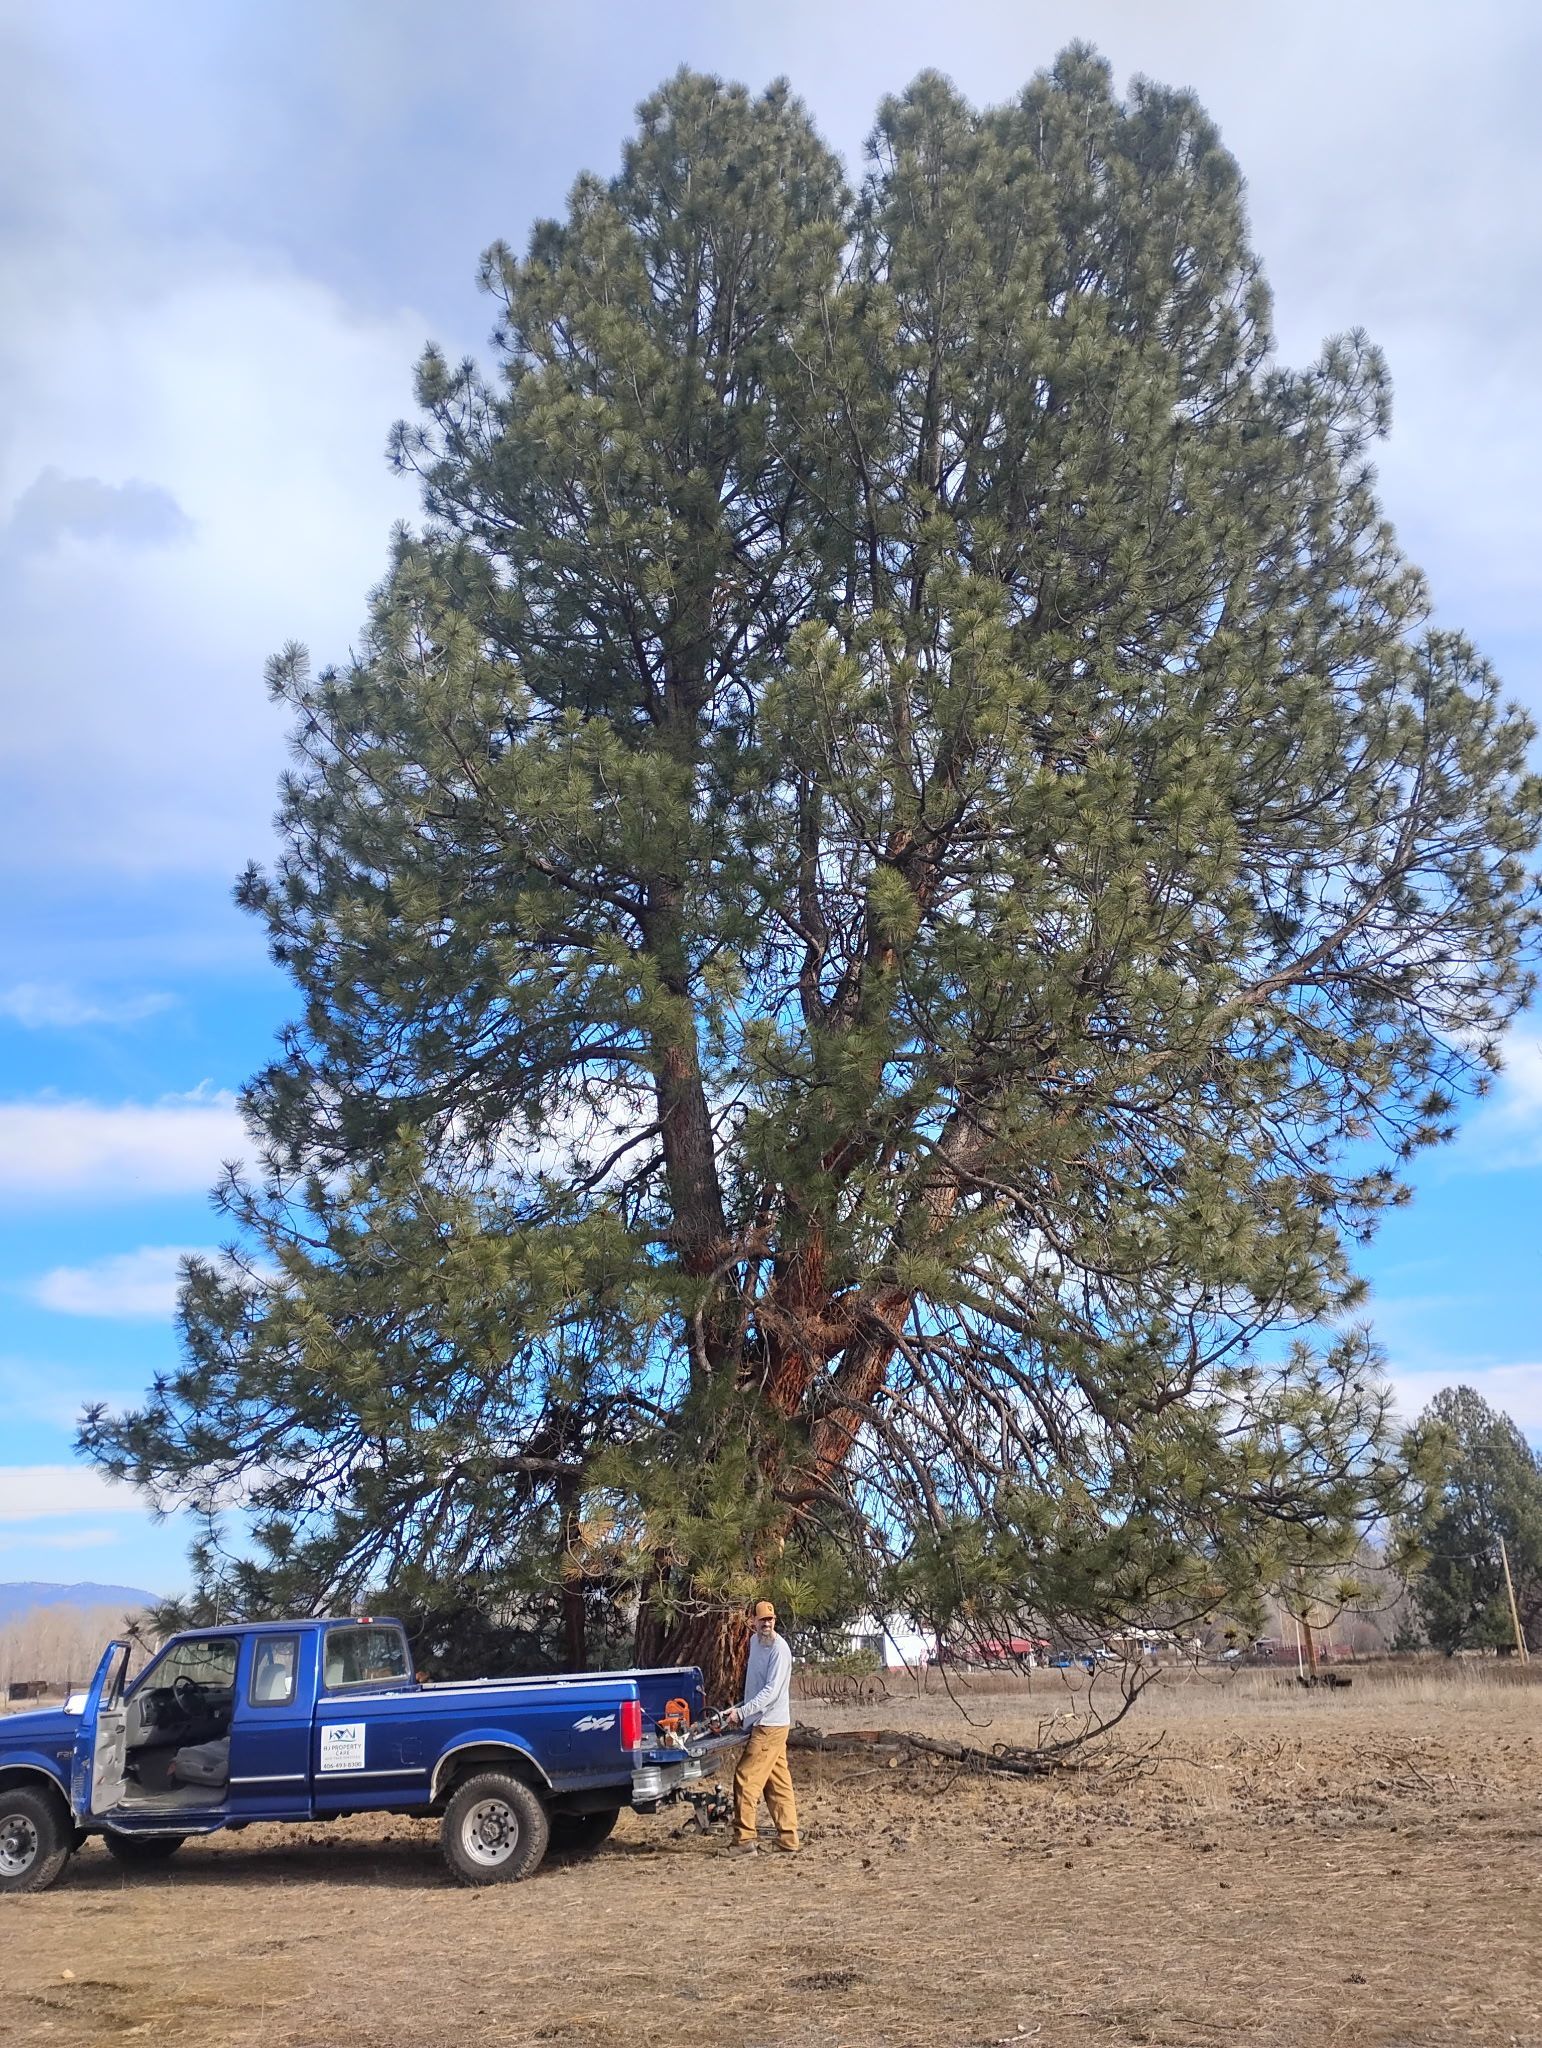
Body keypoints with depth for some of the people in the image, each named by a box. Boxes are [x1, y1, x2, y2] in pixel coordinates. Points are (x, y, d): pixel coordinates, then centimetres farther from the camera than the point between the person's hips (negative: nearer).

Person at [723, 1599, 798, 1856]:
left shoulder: (779, 1649, -17)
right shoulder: (755, 1641, 10)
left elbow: (771, 1692, -23)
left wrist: (741, 1712, -27)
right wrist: (742, 1711, 19)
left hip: (770, 1726, -9)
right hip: (760, 1725, 9)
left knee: (745, 1780, -8)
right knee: (778, 1786, 11)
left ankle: (744, 1839, -3)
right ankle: (788, 1840, 16)